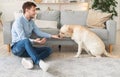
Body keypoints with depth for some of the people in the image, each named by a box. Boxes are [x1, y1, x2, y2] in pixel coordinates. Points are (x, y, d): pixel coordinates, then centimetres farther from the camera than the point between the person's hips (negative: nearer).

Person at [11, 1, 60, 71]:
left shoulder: (31, 22, 11)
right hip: (17, 48, -7)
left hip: (27, 49, 8)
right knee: (26, 41, -41)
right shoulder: (18, 22, -14)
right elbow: (22, 38, -22)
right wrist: (34, 41, -37)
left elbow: (39, 32, 10)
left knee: (48, 49, -10)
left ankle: (31, 61, -33)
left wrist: (52, 36, 1)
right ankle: (39, 62, -50)